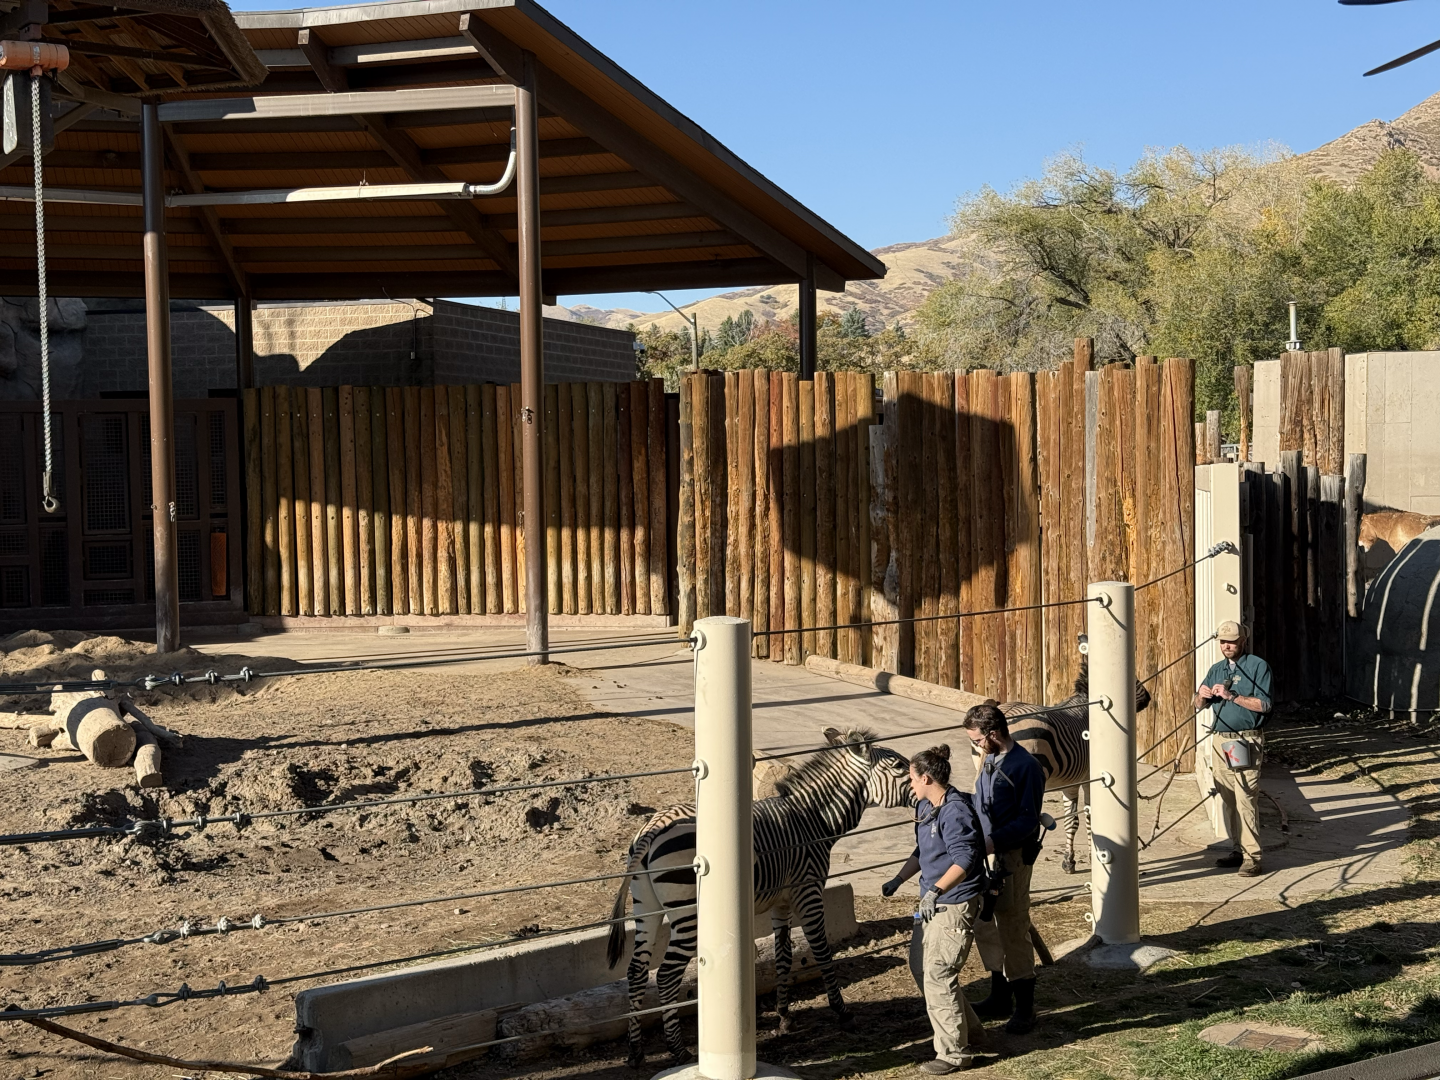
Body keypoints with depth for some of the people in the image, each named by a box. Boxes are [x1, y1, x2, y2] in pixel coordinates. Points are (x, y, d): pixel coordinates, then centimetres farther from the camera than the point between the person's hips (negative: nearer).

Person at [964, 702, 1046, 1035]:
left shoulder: (1025, 766, -16)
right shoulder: (988, 760, 10)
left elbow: (1028, 821, -19)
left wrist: (992, 841, -27)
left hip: (1012, 857, -9)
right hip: (985, 852, 9)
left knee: (1013, 931, -3)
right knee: (985, 927, 15)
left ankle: (1024, 1008, 7)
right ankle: (1000, 997, 29)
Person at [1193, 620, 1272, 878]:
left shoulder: (1258, 666, -2)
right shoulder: (1216, 669, 16)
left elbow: (1263, 704, -11)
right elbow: (1199, 706, 17)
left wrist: (1231, 695, -18)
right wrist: (1202, 696, -6)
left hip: (1246, 742, -6)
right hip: (1220, 741, 6)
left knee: (1246, 799, -12)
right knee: (1228, 799, 9)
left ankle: (1252, 857, -12)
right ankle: (1238, 849, 18)